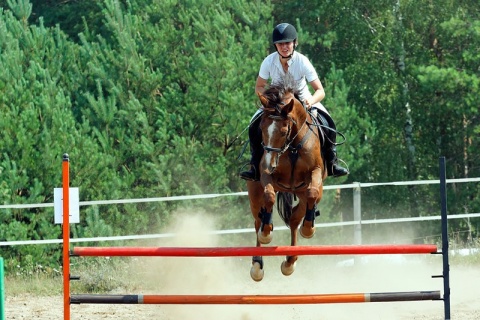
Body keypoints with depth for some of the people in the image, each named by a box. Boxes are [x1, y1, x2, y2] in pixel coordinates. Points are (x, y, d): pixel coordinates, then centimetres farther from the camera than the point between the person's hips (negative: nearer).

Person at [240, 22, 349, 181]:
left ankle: (332, 163, -5)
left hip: (303, 100, -1)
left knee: (328, 124, -23)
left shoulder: (302, 62, -25)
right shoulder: (269, 62, -20)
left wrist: (311, 100, -50)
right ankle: (255, 167, -10)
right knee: (255, 126, -23)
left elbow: (320, 91, -27)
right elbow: (259, 87, -7)